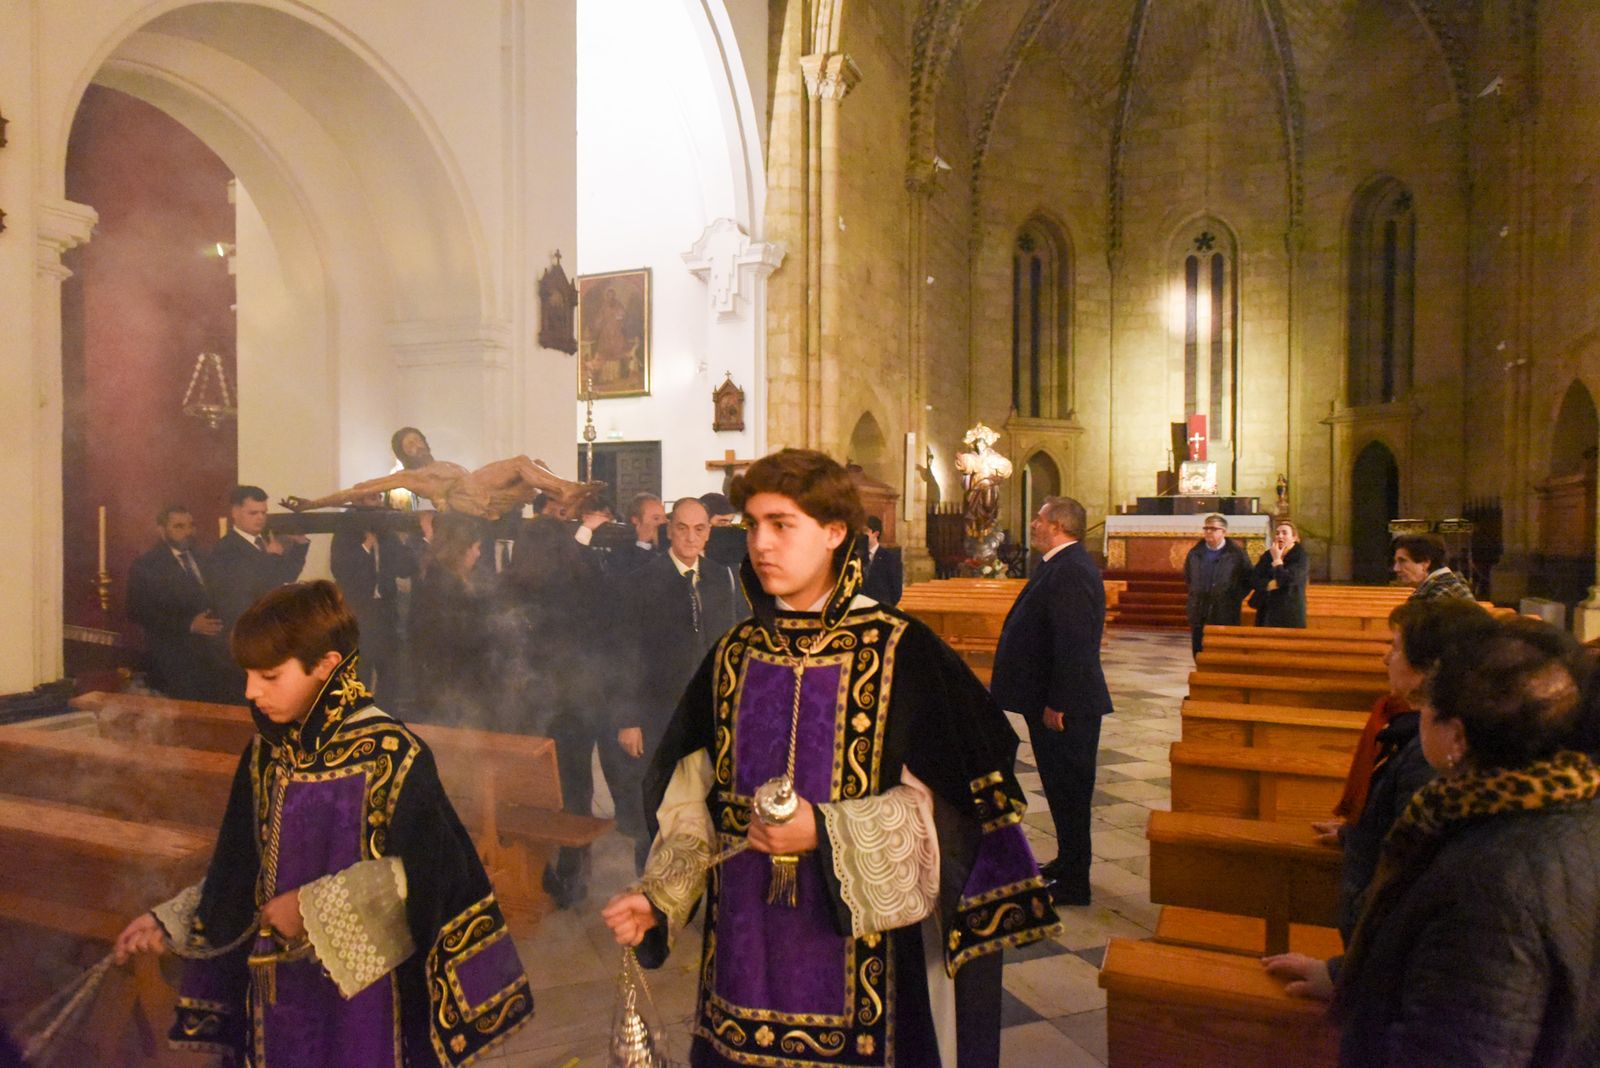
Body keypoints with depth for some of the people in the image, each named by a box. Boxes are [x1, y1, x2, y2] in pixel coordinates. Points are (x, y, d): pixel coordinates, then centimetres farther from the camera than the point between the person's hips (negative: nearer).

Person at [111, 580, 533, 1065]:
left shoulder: (390, 753, -16)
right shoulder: (266, 753, 4)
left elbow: (420, 873, -19)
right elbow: (242, 871, 12)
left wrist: (313, 907, -16)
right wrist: (171, 920, 6)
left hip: (359, 988, -5)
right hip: (278, 987, 6)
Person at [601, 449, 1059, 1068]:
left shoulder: (900, 652, -9)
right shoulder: (733, 656, 4)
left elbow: (938, 807, -11)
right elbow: (693, 801, 6)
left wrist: (825, 833, -22)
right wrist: (657, 898, -7)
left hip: (858, 946, -3)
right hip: (745, 944, 4)